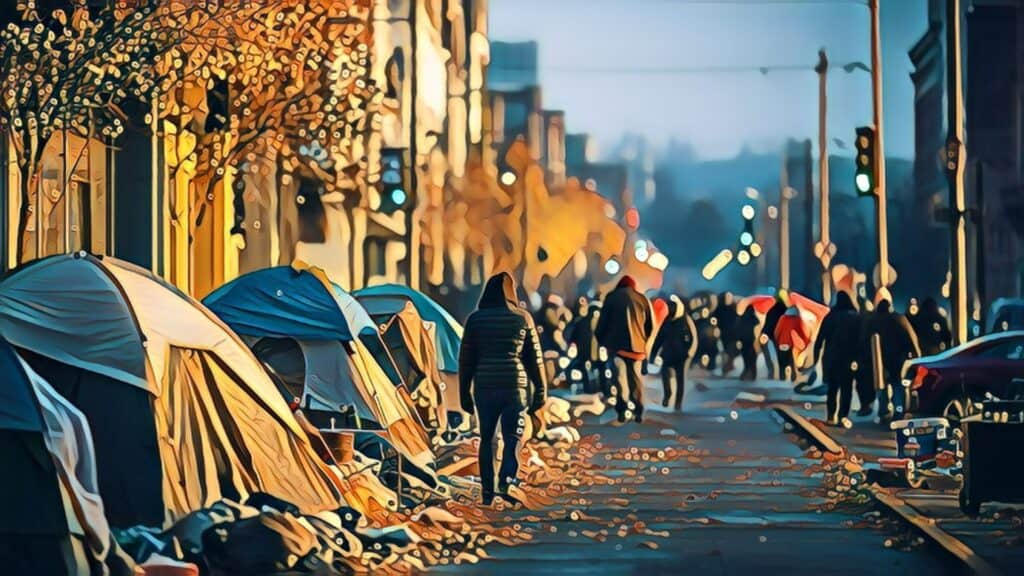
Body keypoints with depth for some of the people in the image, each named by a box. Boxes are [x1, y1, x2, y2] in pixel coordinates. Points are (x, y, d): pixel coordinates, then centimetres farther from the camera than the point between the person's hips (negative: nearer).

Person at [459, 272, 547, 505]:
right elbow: (535, 357, 3)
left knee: (486, 438, 12)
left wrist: (465, 393, 13)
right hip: (516, 387, -1)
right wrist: (540, 391, 10)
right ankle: (506, 483, -21)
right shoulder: (522, 318, 1)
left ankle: (487, 491, 10)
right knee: (513, 439, 1)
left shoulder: (476, 319, 3)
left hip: (485, 387, 1)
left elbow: (466, 359, 6)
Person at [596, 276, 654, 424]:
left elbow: (603, 322, 3)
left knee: (620, 376, -3)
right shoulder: (643, 299, 12)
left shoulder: (612, 297, 6)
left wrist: (601, 340, 15)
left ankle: (623, 409, -18)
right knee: (636, 378, 11)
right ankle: (638, 412, 7)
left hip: (617, 344, -2)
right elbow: (651, 325, 13)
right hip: (637, 345, 2)